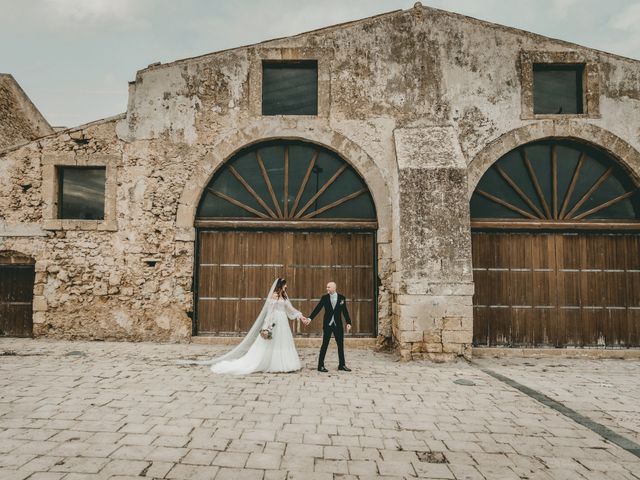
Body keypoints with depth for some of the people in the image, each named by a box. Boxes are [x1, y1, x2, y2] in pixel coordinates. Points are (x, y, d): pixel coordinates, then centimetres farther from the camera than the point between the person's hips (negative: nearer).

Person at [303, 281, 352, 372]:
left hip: (338, 325, 2)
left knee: (340, 344, 8)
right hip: (327, 324, -2)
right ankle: (321, 365, 7)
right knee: (324, 345, 0)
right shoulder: (324, 298, -1)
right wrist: (309, 318, -15)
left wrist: (348, 323, -2)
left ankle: (342, 365, 20)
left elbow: (345, 311, 4)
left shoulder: (341, 298, 0)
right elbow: (317, 309, -5)